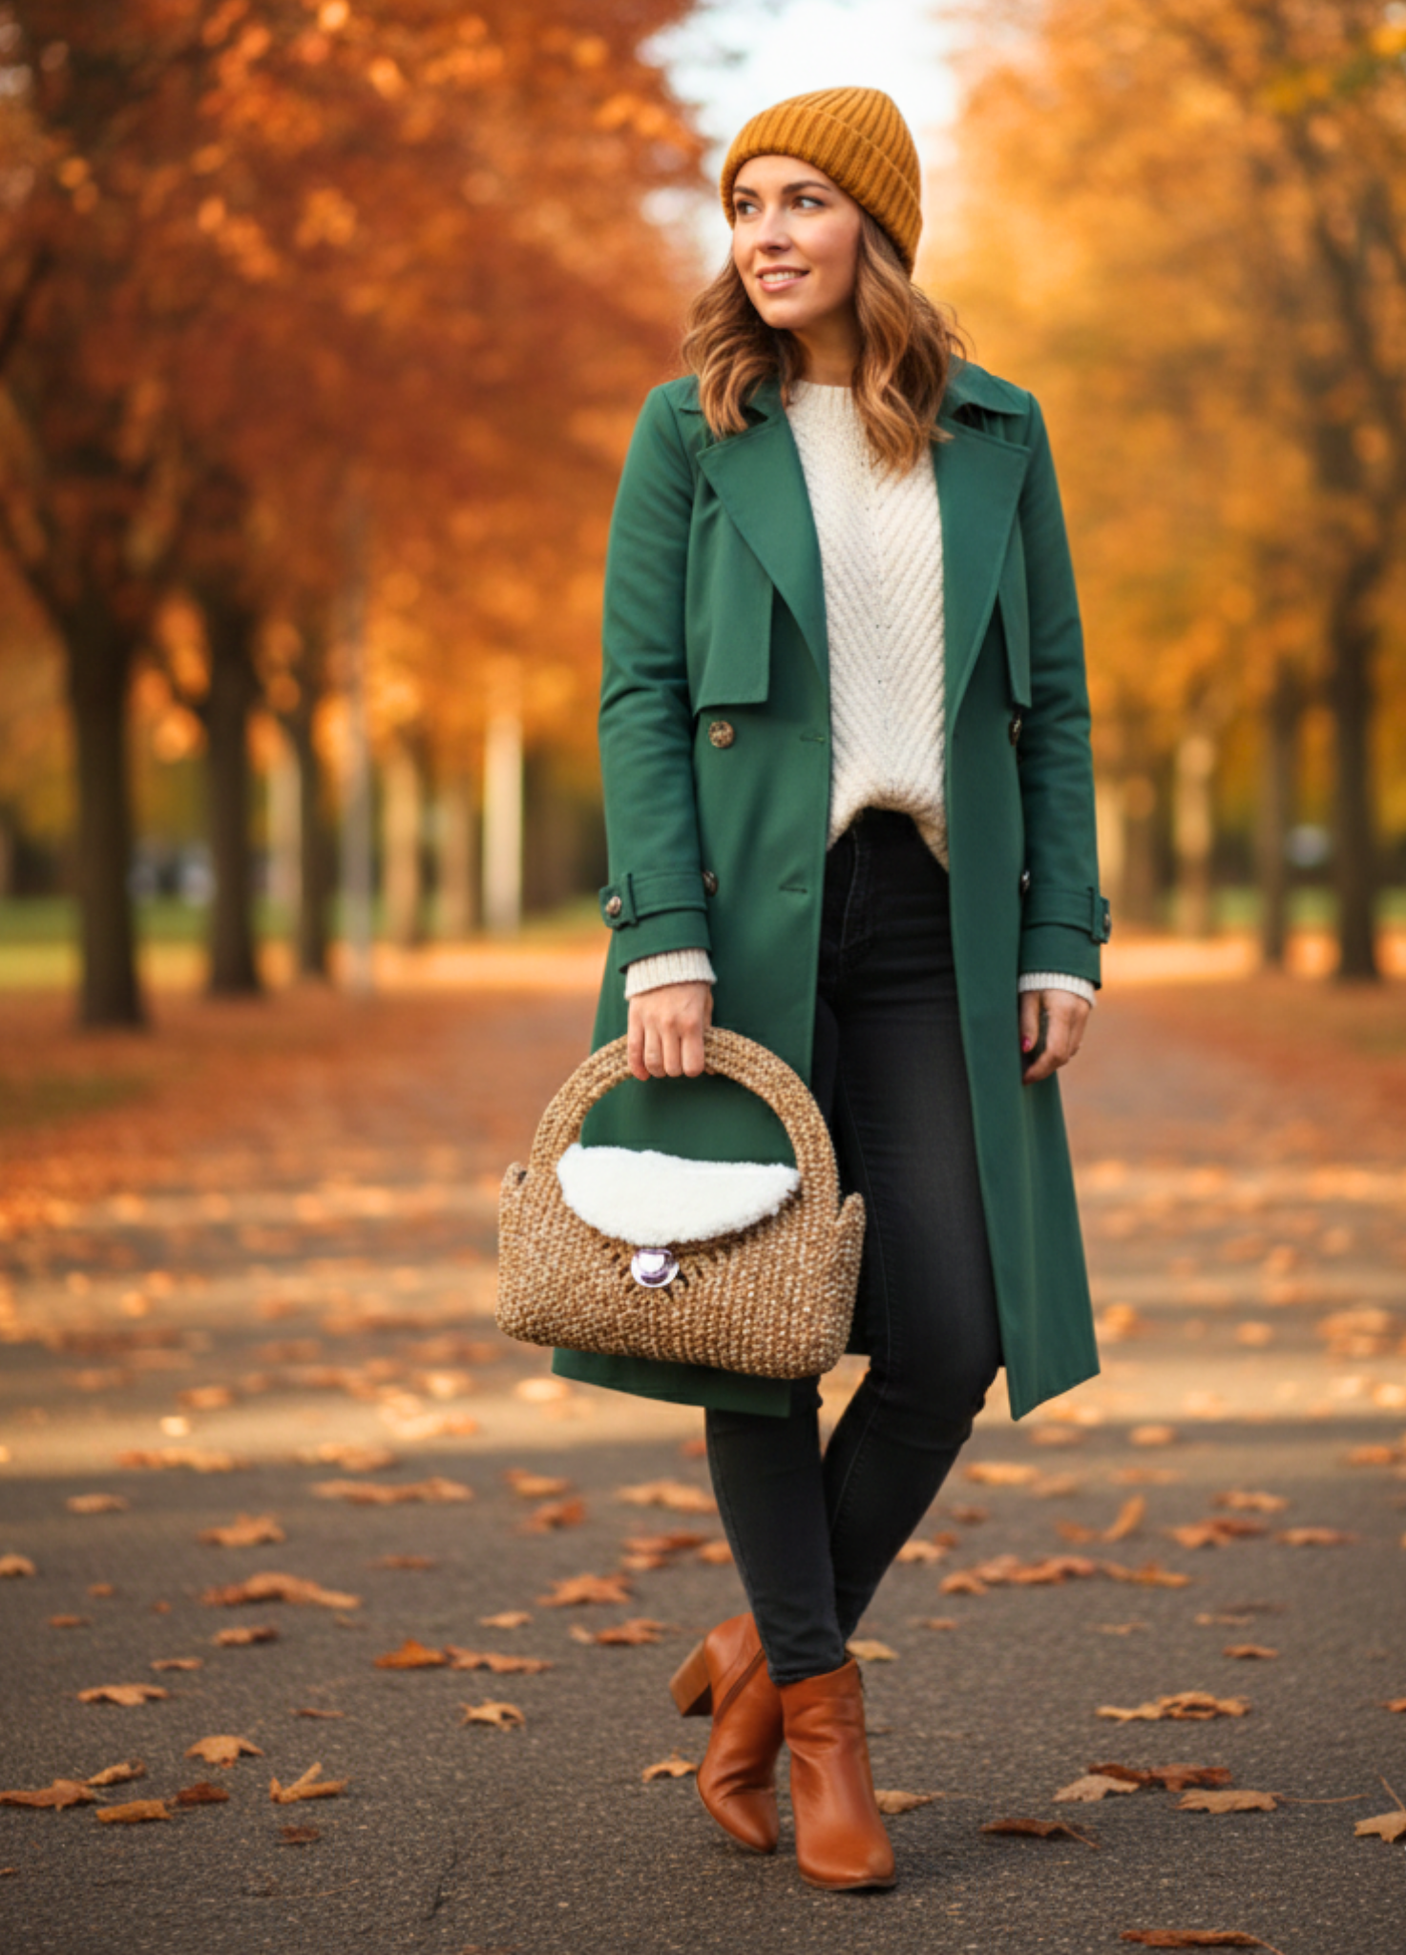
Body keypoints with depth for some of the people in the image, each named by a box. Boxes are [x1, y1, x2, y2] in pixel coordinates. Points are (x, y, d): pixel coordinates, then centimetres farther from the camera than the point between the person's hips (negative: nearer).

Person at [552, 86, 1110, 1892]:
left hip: (936, 926, 2)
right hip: (748, 917, -2)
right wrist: (664, 946, -12)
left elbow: (1054, 702, 10)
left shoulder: (994, 433, 9)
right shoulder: (691, 431, 3)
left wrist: (1062, 941, 2)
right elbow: (638, 693, -2)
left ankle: (767, 1649, 17)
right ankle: (817, 1703, 17)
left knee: (955, 1339, -4)